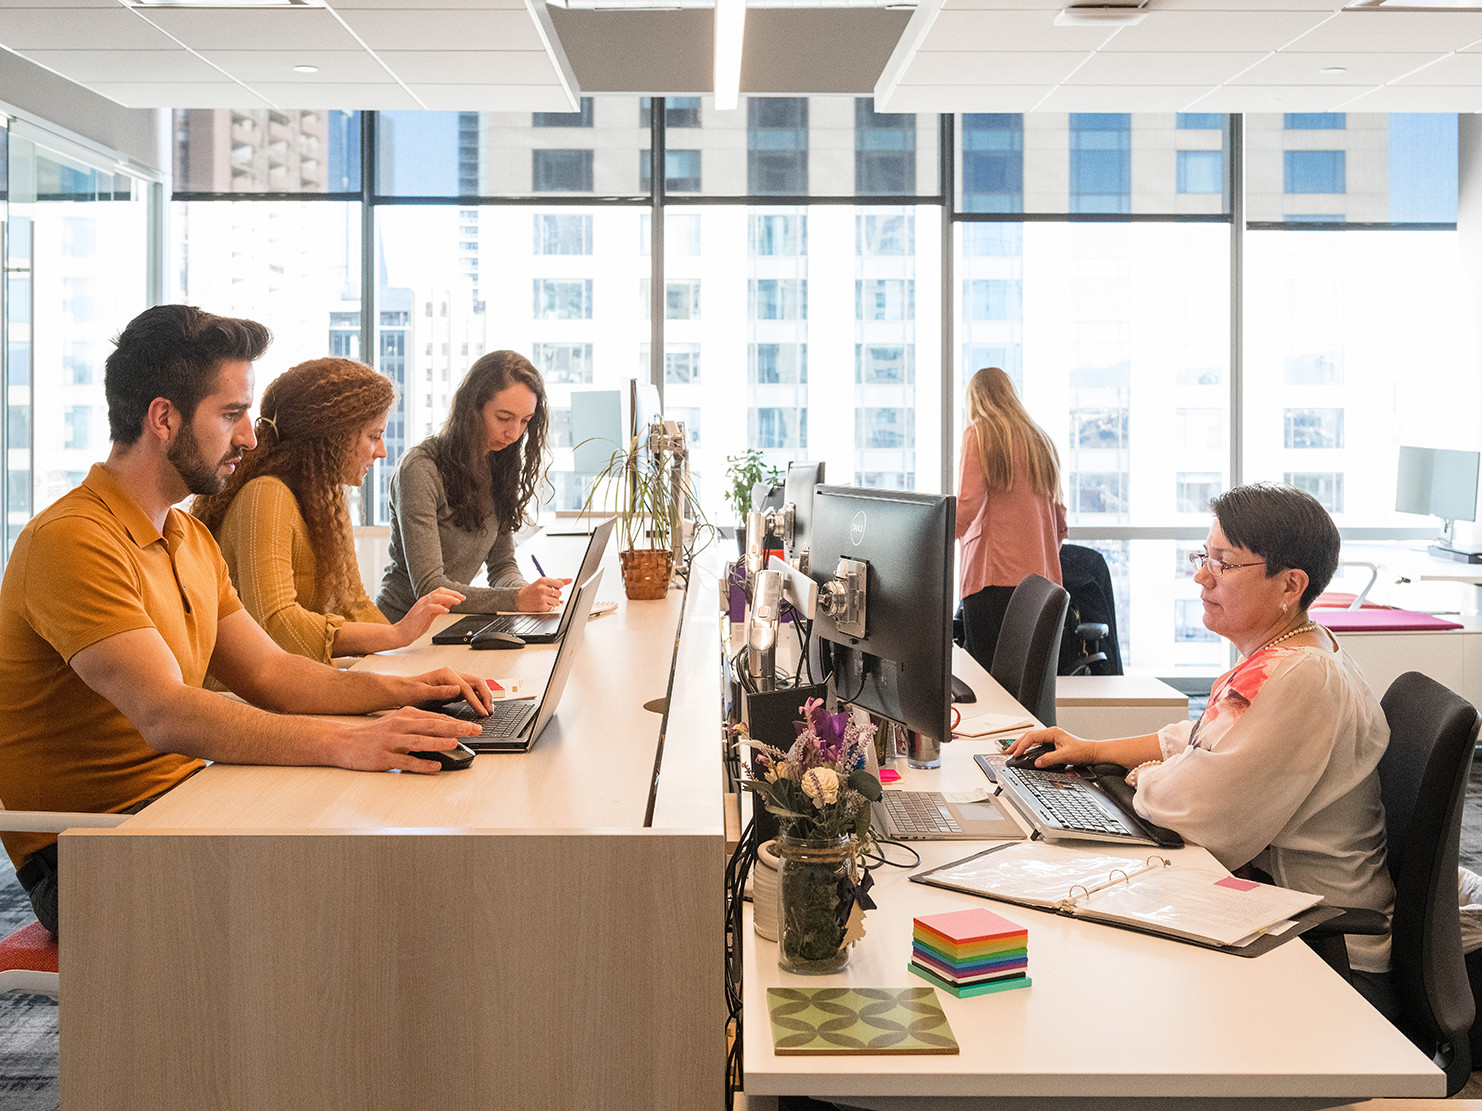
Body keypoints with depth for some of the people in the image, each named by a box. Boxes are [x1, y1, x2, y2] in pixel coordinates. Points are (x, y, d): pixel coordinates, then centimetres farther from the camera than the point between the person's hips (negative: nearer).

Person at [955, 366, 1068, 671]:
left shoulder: (979, 433, 0)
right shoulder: (1040, 439, 18)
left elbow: (967, 505, -10)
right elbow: (1059, 518, 19)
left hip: (995, 575, -6)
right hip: (1041, 578, 6)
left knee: (985, 672, -8)